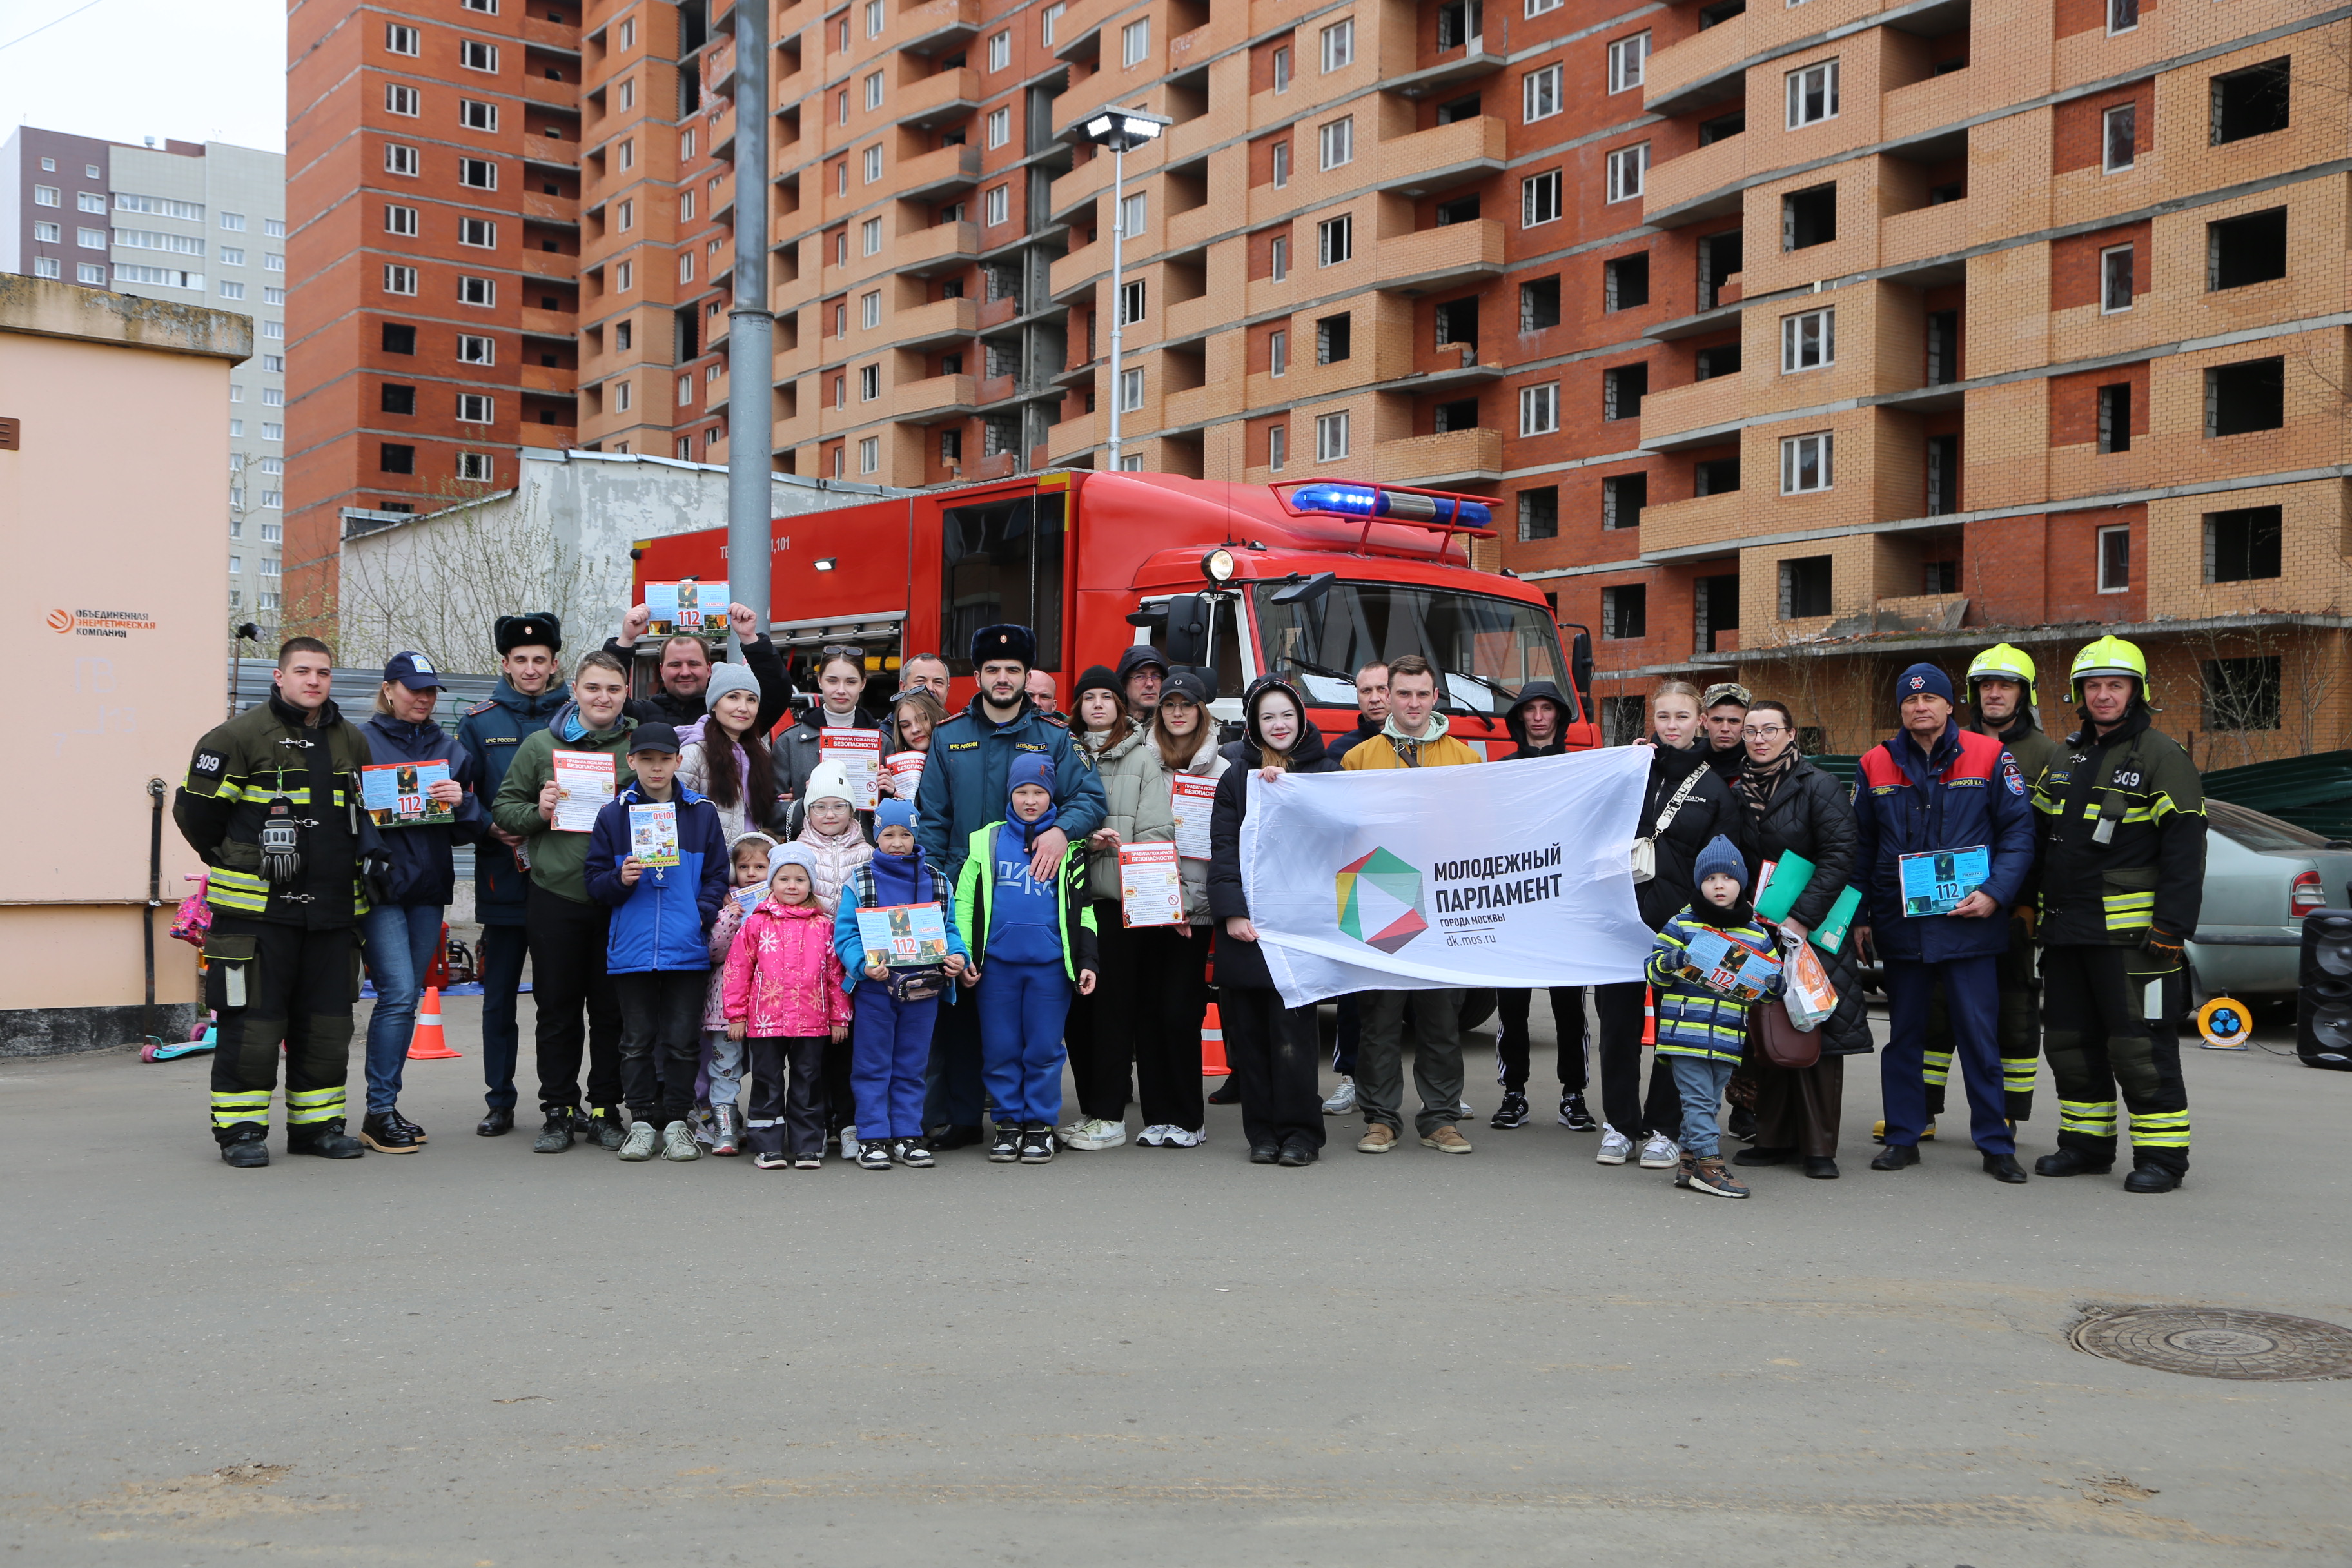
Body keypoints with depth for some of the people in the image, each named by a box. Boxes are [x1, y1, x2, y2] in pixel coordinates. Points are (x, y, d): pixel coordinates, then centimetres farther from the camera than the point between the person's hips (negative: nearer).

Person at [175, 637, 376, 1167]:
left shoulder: (352, 742, 12)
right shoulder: (239, 737, -6)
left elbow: (366, 813, 26)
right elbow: (195, 810, -2)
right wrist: (231, 863, 8)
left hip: (331, 907, 5)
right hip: (256, 906, -5)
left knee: (327, 1020, 8)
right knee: (252, 1020, -3)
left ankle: (318, 1123, 19)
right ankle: (240, 1128, 7)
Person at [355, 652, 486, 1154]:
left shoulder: (449, 749, 14)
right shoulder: (361, 742, 0)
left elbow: (468, 830, 11)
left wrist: (461, 802, -8)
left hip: (429, 886, 5)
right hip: (380, 883, -5)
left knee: (409, 995, 8)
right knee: (398, 991, -13)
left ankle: (386, 1104, 17)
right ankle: (380, 1111, -5)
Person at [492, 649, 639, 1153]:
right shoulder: (540, 746, 7)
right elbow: (503, 807, 11)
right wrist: (538, 813, -8)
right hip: (555, 895, 0)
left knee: (612, 1009, 5)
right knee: (557, 1009, 6)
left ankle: (605, 1107, 16)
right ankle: (559, 1111, 15)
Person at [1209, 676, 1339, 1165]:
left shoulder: (1324, 772, 10)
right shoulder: (1236, 778, 13)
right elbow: (1223, 848, 5)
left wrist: (1285, 789, -10)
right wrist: (1232, 911, -7)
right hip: (1245, 922, 2)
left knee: (1291, 1026, -7)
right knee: (1249, 1030, 1)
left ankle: (1299, 1133, 1)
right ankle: (1263, 1133, 9)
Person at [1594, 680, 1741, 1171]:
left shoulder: (1716, 786, 7)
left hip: (1681, 921, -1)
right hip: (1623, 915, 2)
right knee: (1619, 1018, 4)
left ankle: (1662, 1129, 12)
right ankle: (1618, 1124, 14)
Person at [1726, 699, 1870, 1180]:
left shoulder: (1818, 787, -7)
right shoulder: (1739, 793, 11)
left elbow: (1840, 856, -14)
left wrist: (1801, 918, -19)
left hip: (1814, 930, -5)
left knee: (1816, 1035, -4)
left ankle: (1819, 1147, 2)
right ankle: (1774, 1138, 15)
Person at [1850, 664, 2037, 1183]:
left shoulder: (1989, 756, 0)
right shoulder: (1876, 765, 7)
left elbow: (2019, 830, -1)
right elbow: (1861, 846, 11)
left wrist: (1995, 893, -13)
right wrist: (1861, 916, 7)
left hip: (1967, 923, -2)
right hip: (1900, 926, 3)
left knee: (1980, 1037, 0)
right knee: (1903, 1035, 10)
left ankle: (1996, 1145, 9)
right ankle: (1903, 1137, 19)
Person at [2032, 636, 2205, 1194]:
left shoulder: (2162, 757, -6)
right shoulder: (2066, 757, 16)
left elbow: (2185, 848, -12)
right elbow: (2039, 833, 22)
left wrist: (2172, 928, -17)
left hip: (2131, 932, -7)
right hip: (2066, 930, 8)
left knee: (2141, 1045, -5)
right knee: (2070, 1041, 13)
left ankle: (2162, 1154, 4)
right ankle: (2086, 1145, 24)